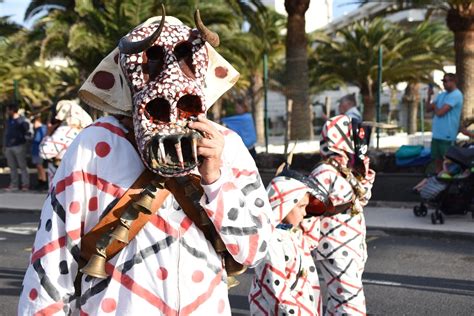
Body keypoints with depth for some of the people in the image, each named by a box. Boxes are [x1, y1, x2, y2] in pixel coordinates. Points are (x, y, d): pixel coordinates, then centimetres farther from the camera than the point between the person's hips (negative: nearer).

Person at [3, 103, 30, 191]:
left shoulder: (22, 120, -6)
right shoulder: (8, 120, 15)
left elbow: (28, 131, -9)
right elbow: (6, 133, 20)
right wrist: (4, 145, 18)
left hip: (19, 146, -7)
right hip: (8, 147, 7)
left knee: (22, 165, -3)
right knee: (12, 166, 9)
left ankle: (25, 184, 0)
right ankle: (14, 184, 14)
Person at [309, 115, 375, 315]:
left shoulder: (346, 171, 9)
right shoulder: (324, 173, -20)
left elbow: (361, 200, 23)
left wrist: (364, 173, 11)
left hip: (351, 248, 10)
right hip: (336, 251, -10)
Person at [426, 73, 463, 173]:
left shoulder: (456, 95, -14)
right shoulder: (441, 95, 14)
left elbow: (440, 112, -20)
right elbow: (428, 109, 11)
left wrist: (434, 106, 2)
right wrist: (429, 96, -4)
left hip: (447, 136, -8)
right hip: (437, 134, 8)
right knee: (437, 159, 13)